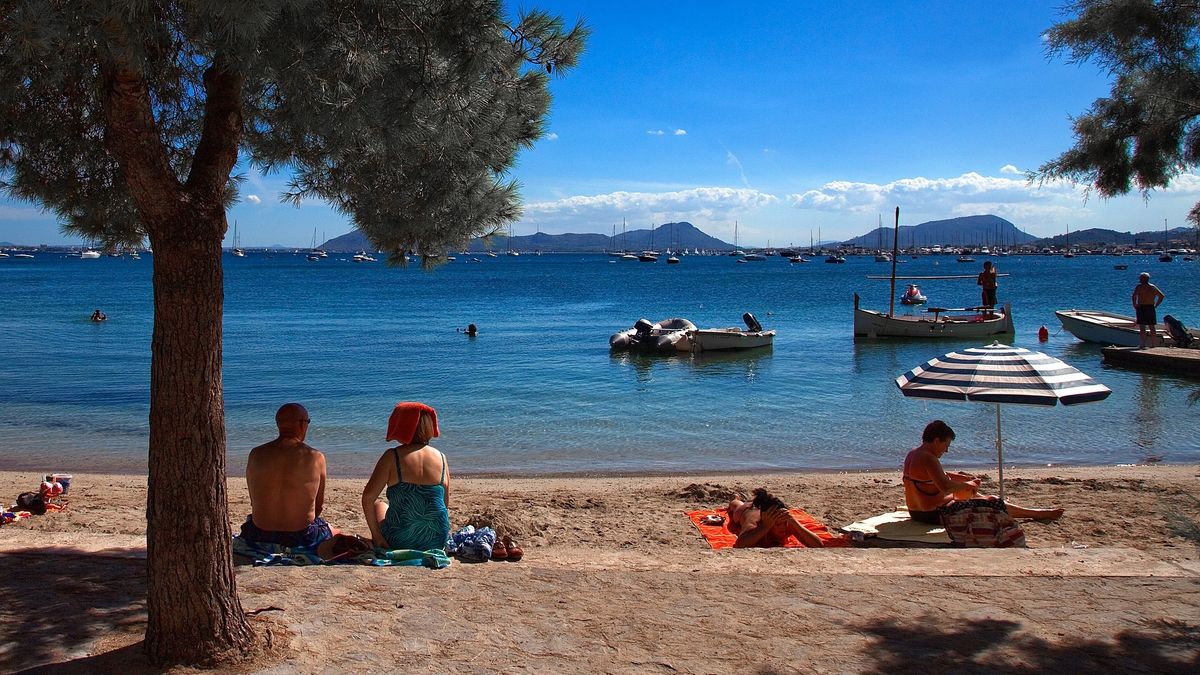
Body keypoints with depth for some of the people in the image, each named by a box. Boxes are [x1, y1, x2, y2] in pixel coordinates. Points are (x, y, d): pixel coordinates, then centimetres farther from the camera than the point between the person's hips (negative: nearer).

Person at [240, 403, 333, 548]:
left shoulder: (256, 455, -3)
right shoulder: (316, 457, -9)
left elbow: (254, 502, 4)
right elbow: (319, 506, 0)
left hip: (260, 537, 2)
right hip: (302, 538, -2)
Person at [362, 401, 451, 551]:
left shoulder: (392, 456, -11)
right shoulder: (441, 457, 0)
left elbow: (368, 497, -14)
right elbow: (446, 504, 8)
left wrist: (376, 536, -5)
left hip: (400, 541, -3)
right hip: (437, 542, 3)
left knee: (379, 504, 30)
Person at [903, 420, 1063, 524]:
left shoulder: (912, 454, 8)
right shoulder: (929, 459, -23)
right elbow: (945, 486, -30)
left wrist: (963, 477, 12)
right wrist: (967, 485, -13)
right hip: (935, 515, -10)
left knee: (970, 494, 31)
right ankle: (1037, 513, 12)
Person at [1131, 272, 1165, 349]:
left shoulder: (1139, 287, -6)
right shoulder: (1153, 287, 10)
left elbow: (1134, 296, -20)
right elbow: (1162, 296, 9)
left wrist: (1134, 305, -9)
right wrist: (1156, 305, 11)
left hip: (1141, 308, -5)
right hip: (1151, 308, 5)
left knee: (1142, 327, -4)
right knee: (1152, 327, 13)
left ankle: (1142, 344, -8)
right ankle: (1153, 344, 20)